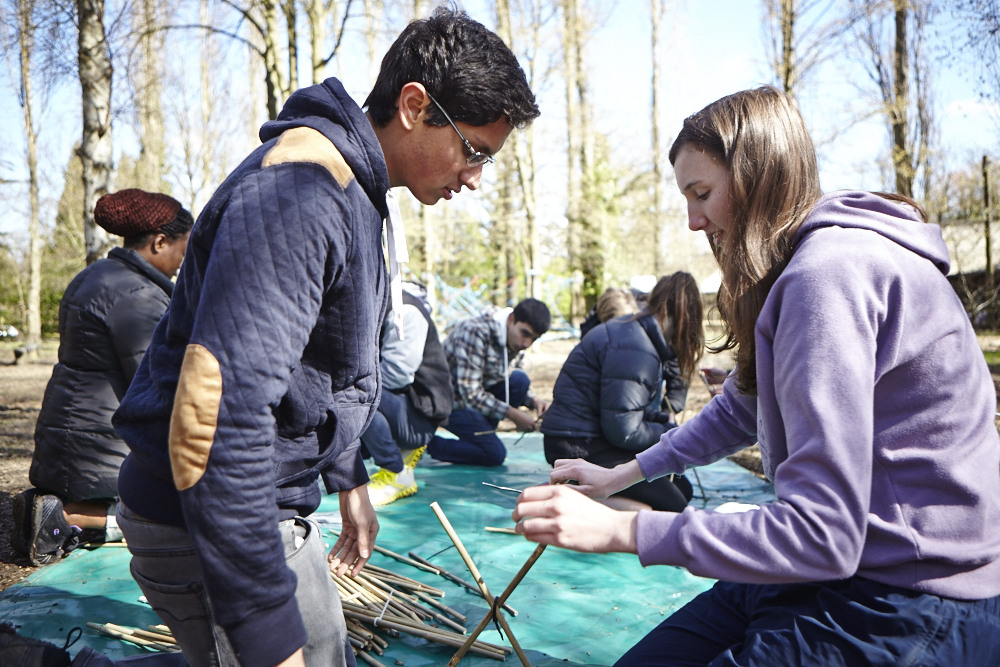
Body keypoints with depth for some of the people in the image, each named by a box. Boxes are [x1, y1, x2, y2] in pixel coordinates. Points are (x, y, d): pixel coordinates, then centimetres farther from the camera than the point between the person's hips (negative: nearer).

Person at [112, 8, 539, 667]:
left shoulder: (362, 195, 11)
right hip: (217, 522, -10)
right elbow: (215, 417, -32)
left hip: (280, 506, 10)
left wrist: (349, 481, 26)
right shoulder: (298, 192, -25)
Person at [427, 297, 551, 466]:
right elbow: (470, 392, -28)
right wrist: (513, 414, -26)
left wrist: (534, 400, -13)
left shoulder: (515, 337, -2)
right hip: (450, 400, -8)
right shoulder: (477, 332, -28)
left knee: (520, 380, -15)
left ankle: (482, 435, -3)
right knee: (495, 454, -16)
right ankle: (426, 442, -3)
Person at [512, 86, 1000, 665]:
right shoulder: (806, 264, 11)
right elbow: (739, 411, 22)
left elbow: (821, 535, -26)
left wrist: (621, 530, -22)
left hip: (909, 614, -9)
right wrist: (618, 477, 22)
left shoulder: (831, 272, -23)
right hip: (855, 569, 9)